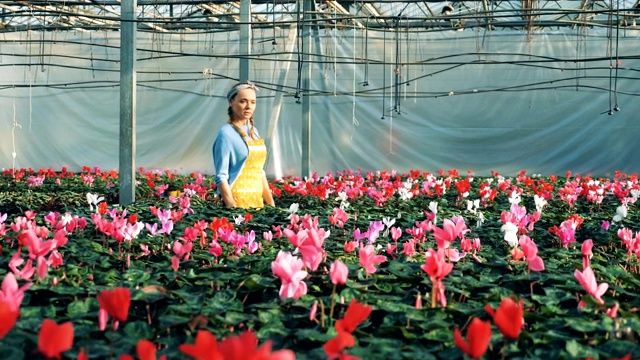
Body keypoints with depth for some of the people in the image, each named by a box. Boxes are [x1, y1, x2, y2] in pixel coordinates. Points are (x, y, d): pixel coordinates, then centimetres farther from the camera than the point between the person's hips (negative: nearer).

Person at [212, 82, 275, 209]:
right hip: (236, 202, -6)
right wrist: (232, 207, -21)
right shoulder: (226, 133, -9)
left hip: (257, 202, 7)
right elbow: (221, 177, -13)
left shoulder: (253, 132, 11)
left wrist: (271, 204, 13)